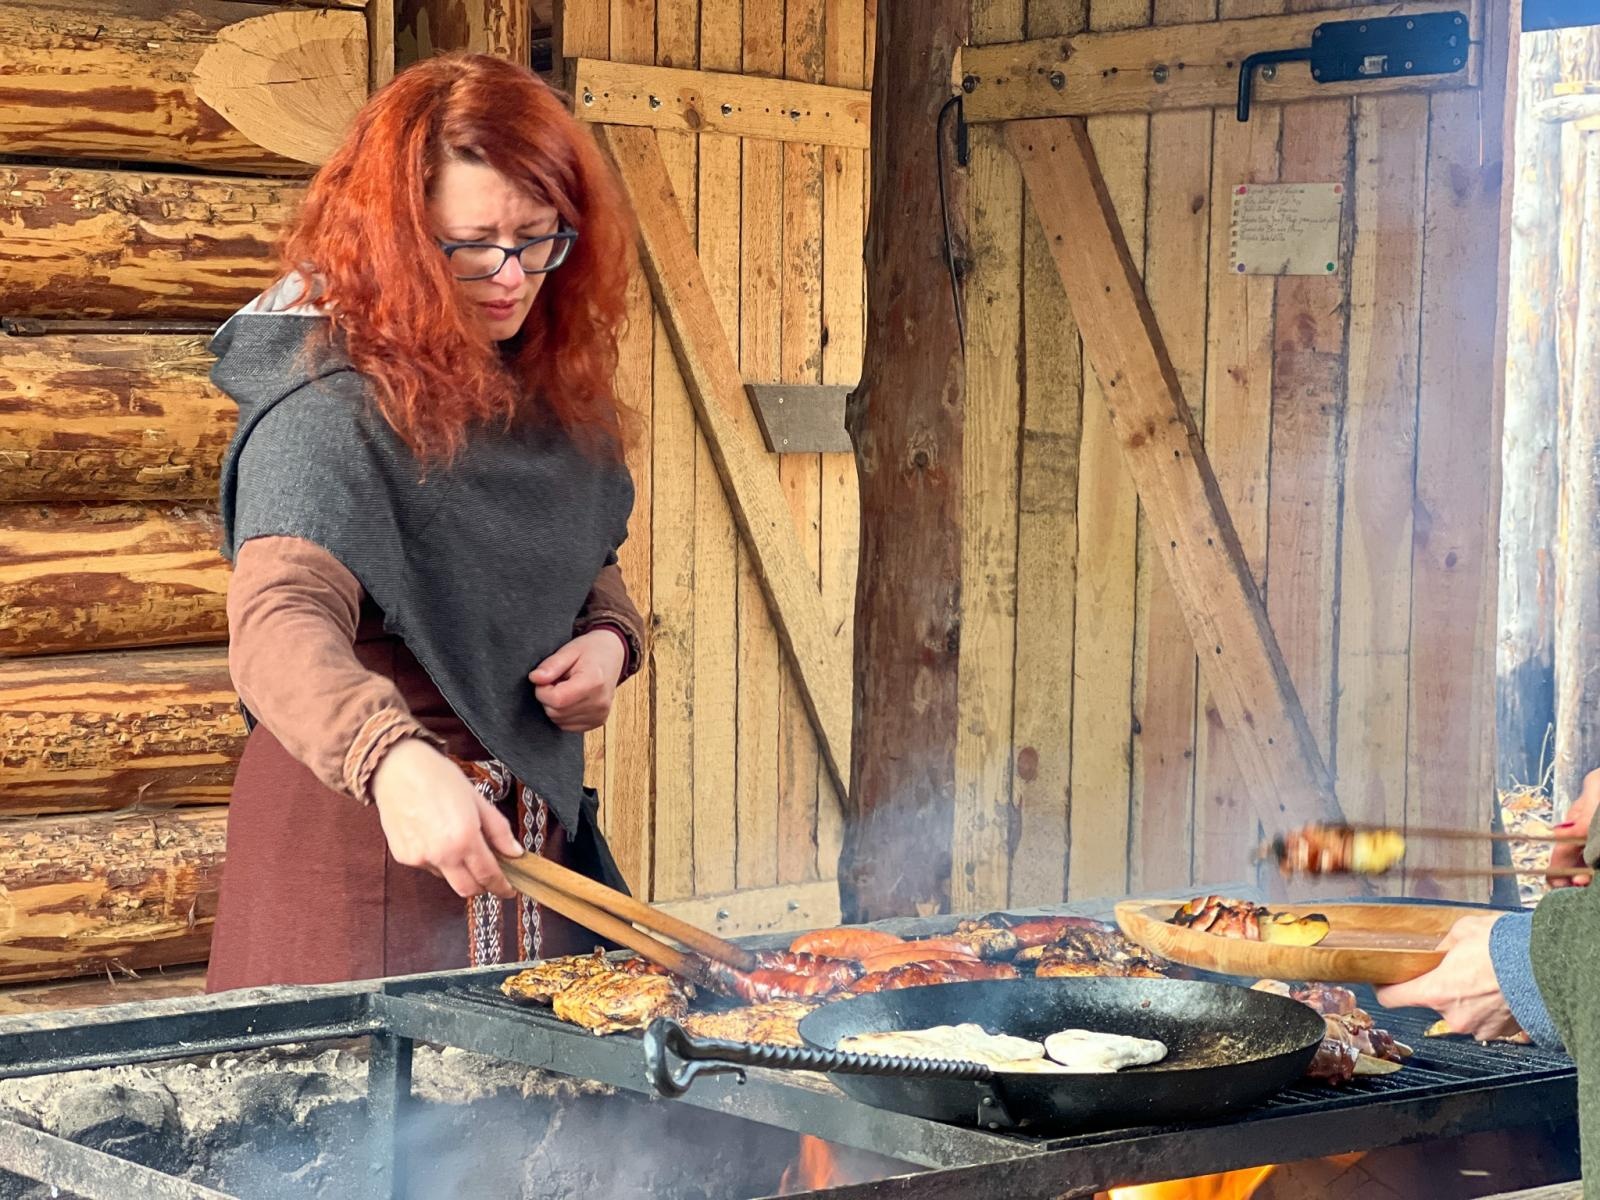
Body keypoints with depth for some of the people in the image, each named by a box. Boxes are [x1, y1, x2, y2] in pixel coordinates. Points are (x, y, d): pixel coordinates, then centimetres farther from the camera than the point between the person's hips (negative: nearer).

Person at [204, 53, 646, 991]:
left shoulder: (550, 394, 5)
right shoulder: (329, 410, -19)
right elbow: (279, 625, -34)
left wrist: (610, 638, -2)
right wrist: (394, 761, -52)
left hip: (535, 826, 7)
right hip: (363, 834, -7)